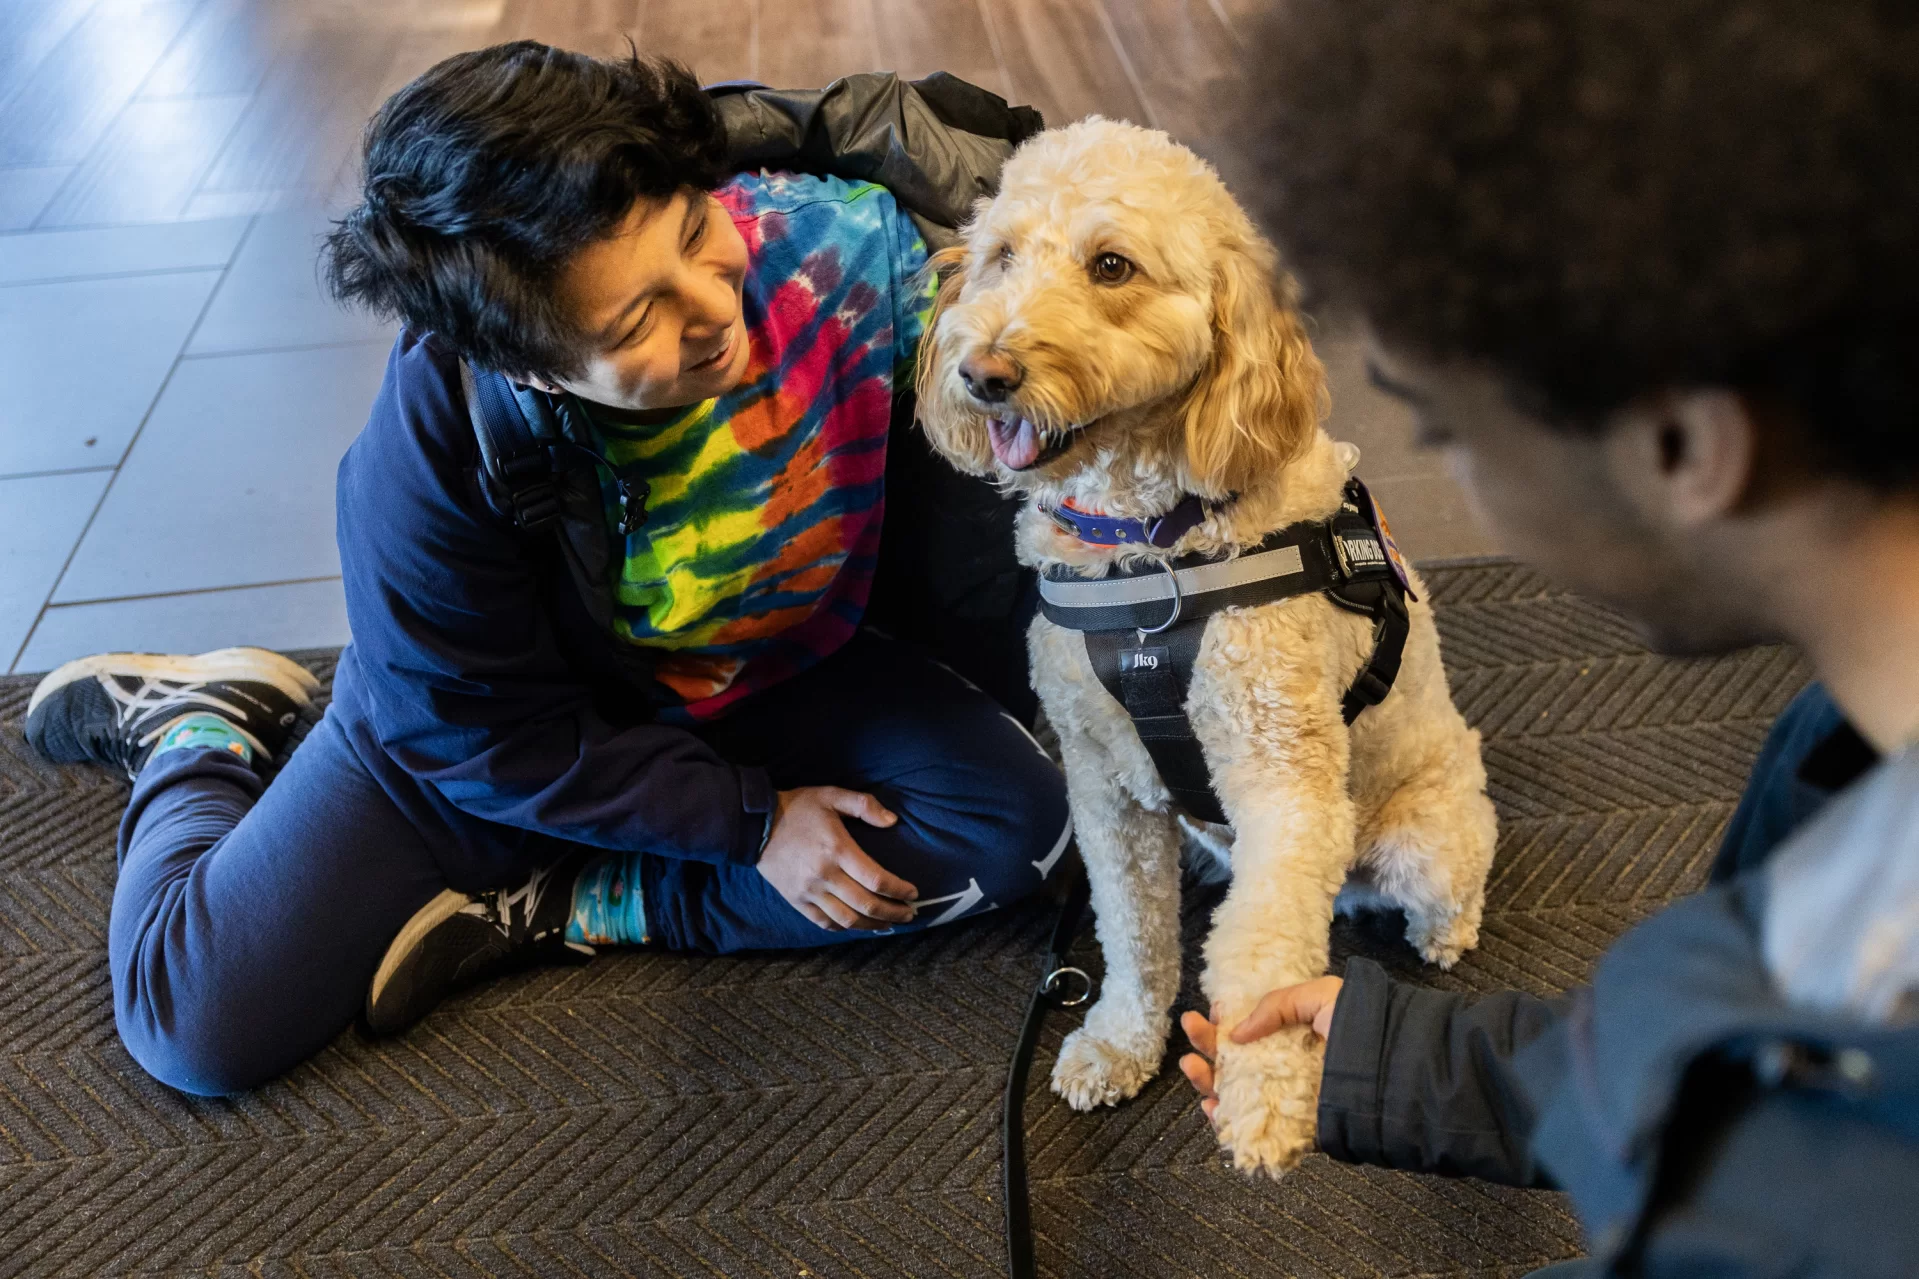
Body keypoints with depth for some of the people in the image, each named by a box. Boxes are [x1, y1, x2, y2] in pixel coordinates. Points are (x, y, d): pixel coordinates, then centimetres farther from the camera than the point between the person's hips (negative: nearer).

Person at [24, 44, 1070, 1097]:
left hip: (766, 677, 3)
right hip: (476, 709, -3)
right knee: (199, 1020, -11)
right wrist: (750, 823, -18)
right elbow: (484, 737, -19)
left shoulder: (846, 249, -31)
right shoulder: (426, 460, -34)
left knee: (1010, 826, -19)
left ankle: (535, 911, -12)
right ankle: (203, 725, 22)